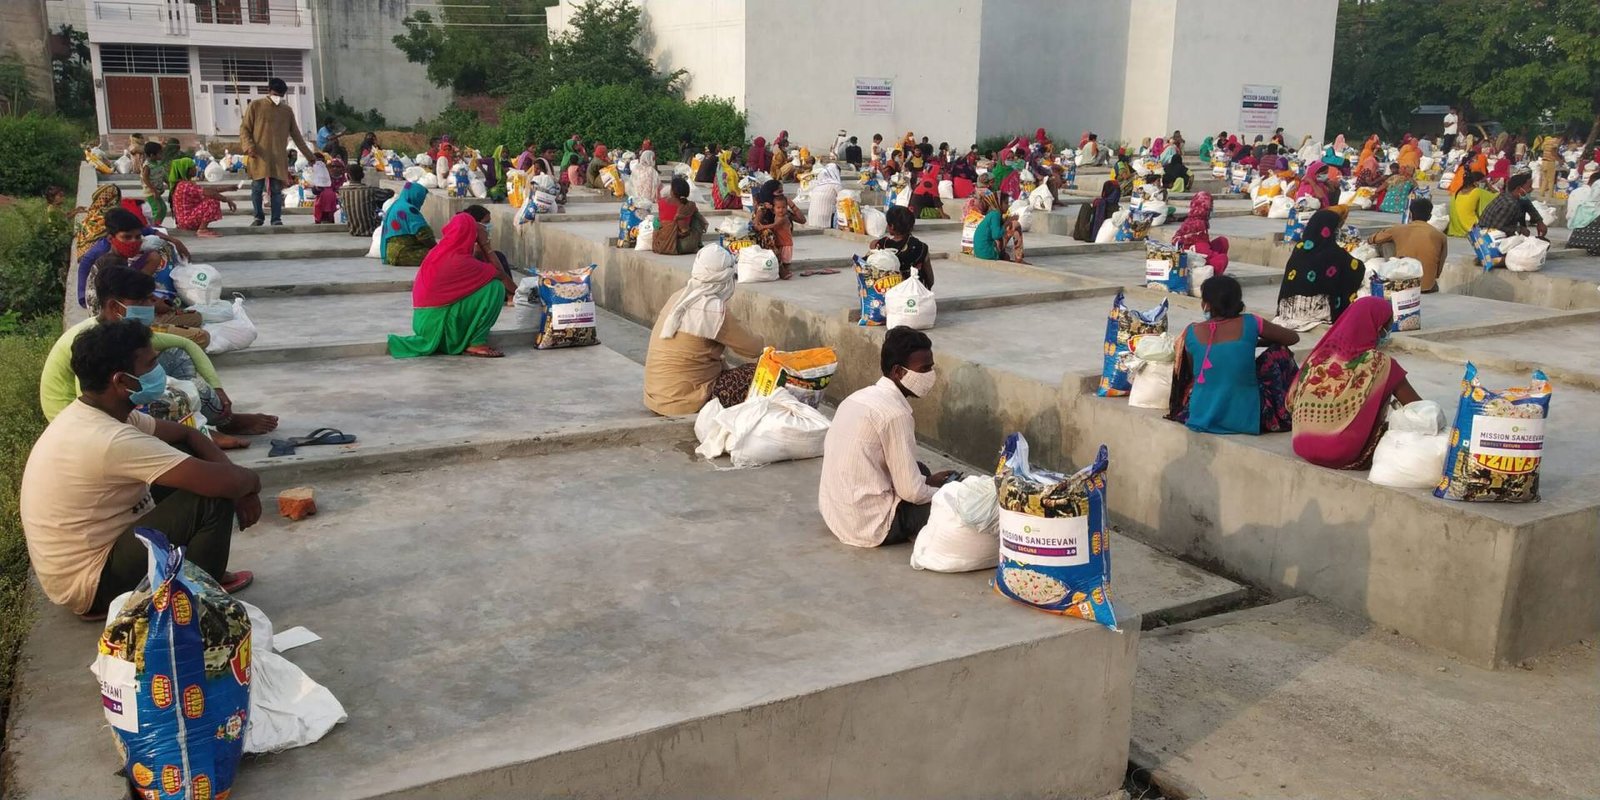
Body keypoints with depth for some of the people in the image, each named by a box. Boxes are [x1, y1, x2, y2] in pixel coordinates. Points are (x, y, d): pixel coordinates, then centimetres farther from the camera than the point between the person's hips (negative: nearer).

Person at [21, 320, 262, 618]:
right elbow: (223, 481, -31)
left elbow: (187, 434, 10)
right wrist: (251, 482, -8)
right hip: (91, 583, -10)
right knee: (214, 499, -20)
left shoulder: (87, 415, 1)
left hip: (89, 550, 10)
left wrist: (238, 485, -3)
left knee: (186, 454, 10)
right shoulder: (111, 440, -29)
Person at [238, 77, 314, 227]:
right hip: (259, 156, -2)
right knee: (257, 188, 0)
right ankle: (259, 217, 13)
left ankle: (276, 219, 5)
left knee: (277, 189, 0)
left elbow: (296, 135, 16)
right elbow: (244, 129, 3)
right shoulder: (255, 106, 3)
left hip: (278, 157, 2)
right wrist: (249, 146, -14)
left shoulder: (287, 111, 11)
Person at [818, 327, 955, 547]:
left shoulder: (859, 397, 7)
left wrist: (928, 481, 17)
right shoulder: (895, 413, -19)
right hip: (870, 525, -9)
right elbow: (912, 492, -17)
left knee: (919, 470, 24)